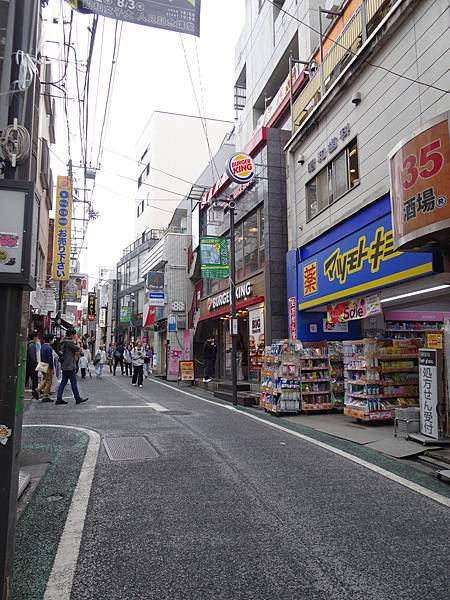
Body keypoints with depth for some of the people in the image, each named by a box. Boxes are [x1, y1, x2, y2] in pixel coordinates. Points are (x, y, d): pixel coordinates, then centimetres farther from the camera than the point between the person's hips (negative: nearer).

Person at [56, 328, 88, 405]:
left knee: (63, 382, 11)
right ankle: (78, 399, 6)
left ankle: (59, 399, 11)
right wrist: (77, 341, -4)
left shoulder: (64, 342, 15)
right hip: (70, 366, -10)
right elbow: (78, 349, -13)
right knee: (74, 382, -1)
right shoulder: (70, 342, -17)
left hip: (64, 366, 10)